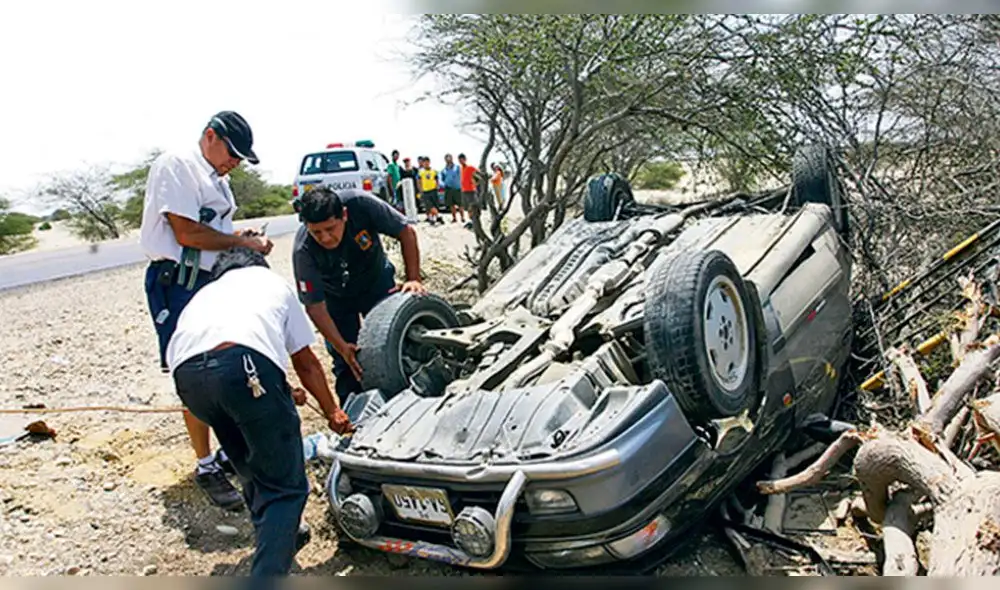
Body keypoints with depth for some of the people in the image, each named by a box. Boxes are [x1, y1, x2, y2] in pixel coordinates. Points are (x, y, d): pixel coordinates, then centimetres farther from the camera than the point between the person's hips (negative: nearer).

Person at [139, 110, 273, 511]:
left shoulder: (218, 180, 20)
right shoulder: (176, 165, -9)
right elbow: (186, 233, -17)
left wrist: (244, 241, 4)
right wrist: (242, 242, -9)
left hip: (216, 282, 9)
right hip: (180, 284, -9)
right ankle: (206, 466, 6)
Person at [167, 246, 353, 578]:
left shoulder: (204, 294, 41)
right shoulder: (273, 282, 34)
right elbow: (306, 364, 34)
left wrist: (282, 396, 59)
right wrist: (333, 413, 47)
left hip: (185, 373, 5)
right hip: (246, 362, -5)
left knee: (254, 468, 29)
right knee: (286, 485, 4)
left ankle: (281, 536, 42)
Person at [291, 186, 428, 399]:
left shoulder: (361, 204, -35)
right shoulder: (303, 251, -34)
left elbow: (406, 233, -21)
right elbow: (315, 306, -25)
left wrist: (413, 279, -26)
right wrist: (342, 347, -31)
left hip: (377, 282, 1)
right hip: (336, 297, -1)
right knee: (347, 362, -3)